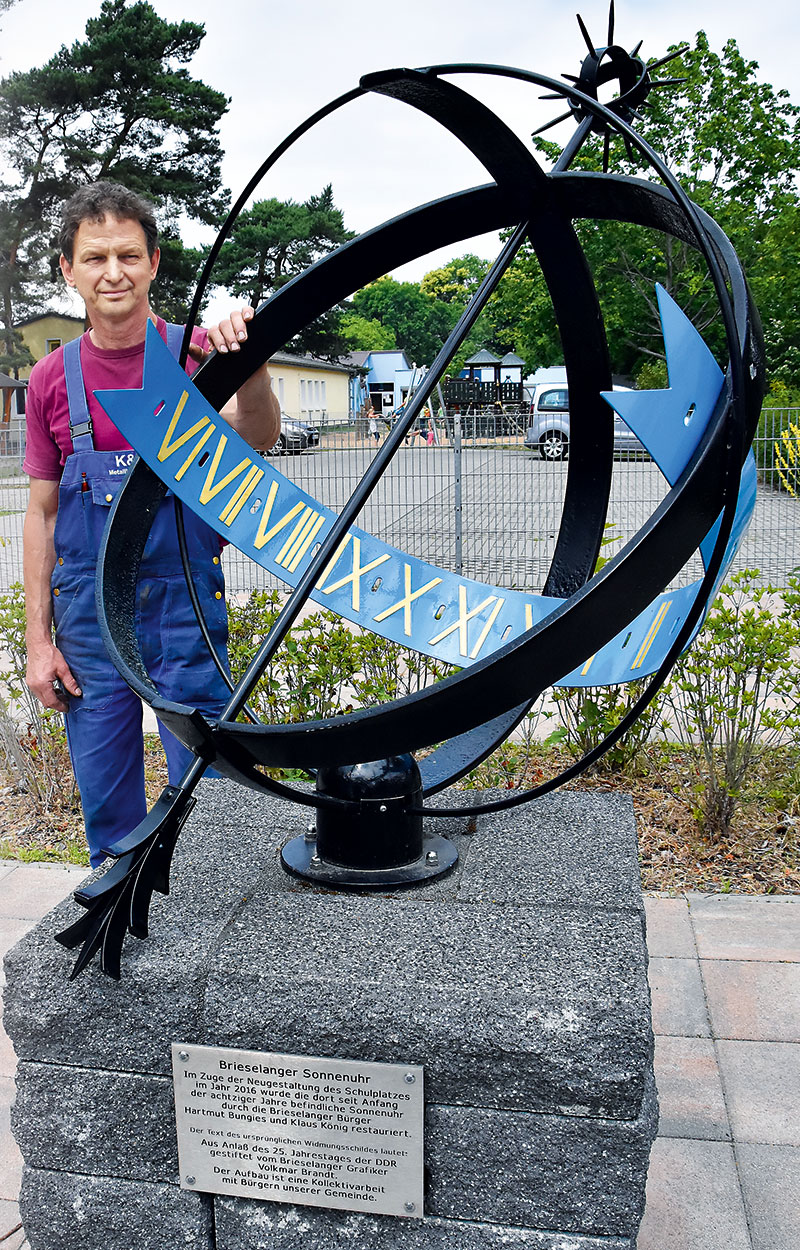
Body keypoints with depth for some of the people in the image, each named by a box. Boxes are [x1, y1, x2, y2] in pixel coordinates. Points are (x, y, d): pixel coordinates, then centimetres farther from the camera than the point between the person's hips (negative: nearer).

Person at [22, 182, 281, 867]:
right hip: (87, 615, 2)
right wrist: (39, 640, 3)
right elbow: (42, 514, 7)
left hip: (187, 605, -2)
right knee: (107, 807, 12)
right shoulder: (53, 378, 4)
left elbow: (258, 437, -20)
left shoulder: (195, 352, -2)